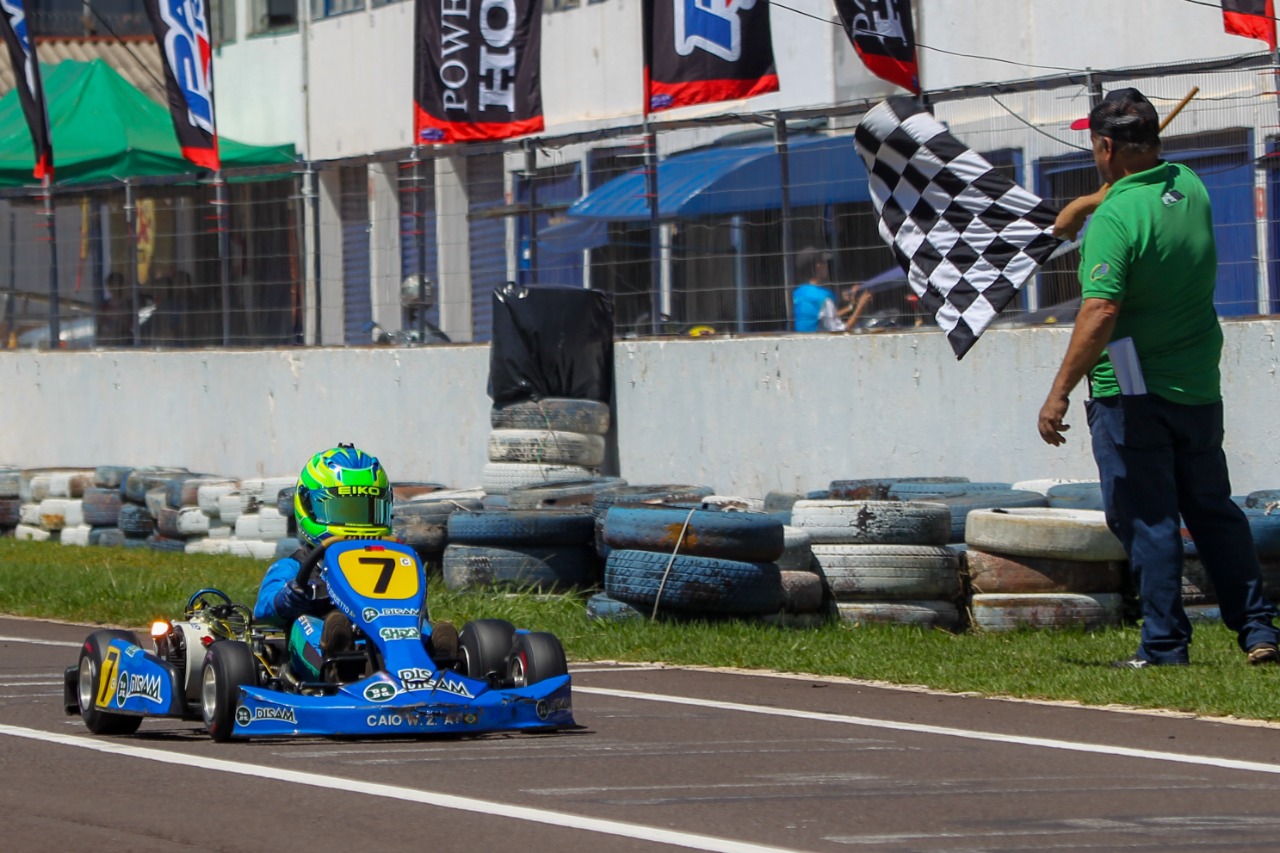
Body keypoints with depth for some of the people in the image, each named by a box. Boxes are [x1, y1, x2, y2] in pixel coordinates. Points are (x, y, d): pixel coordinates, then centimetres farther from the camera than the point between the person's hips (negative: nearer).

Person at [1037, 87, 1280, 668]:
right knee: (1214, 512, 16)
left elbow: (1100, 314, -27)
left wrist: (1059, 393, -24)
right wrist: (1081, 208, 41)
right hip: (1199, 388, 7)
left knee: (1147, 520, -1)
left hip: (1130, 394, -7)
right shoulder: (1187, 187, 3)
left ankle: (1164, 645, 0)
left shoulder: (1115, 218, -19)